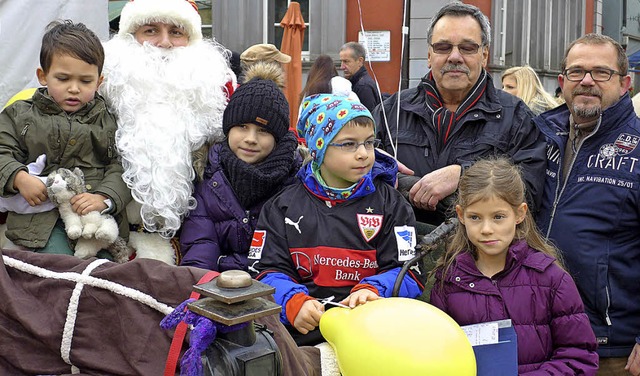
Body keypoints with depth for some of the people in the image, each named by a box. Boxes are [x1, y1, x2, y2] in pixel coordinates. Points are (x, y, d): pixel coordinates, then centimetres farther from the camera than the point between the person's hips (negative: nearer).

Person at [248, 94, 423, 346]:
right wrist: (294, 302, -15)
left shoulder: (389, 202, 13)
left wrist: (371, 290, -16)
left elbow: (407, 272, 5)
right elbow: (267, 271, 6)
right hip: (301, 332, 1)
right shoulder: (283, 206, 14)